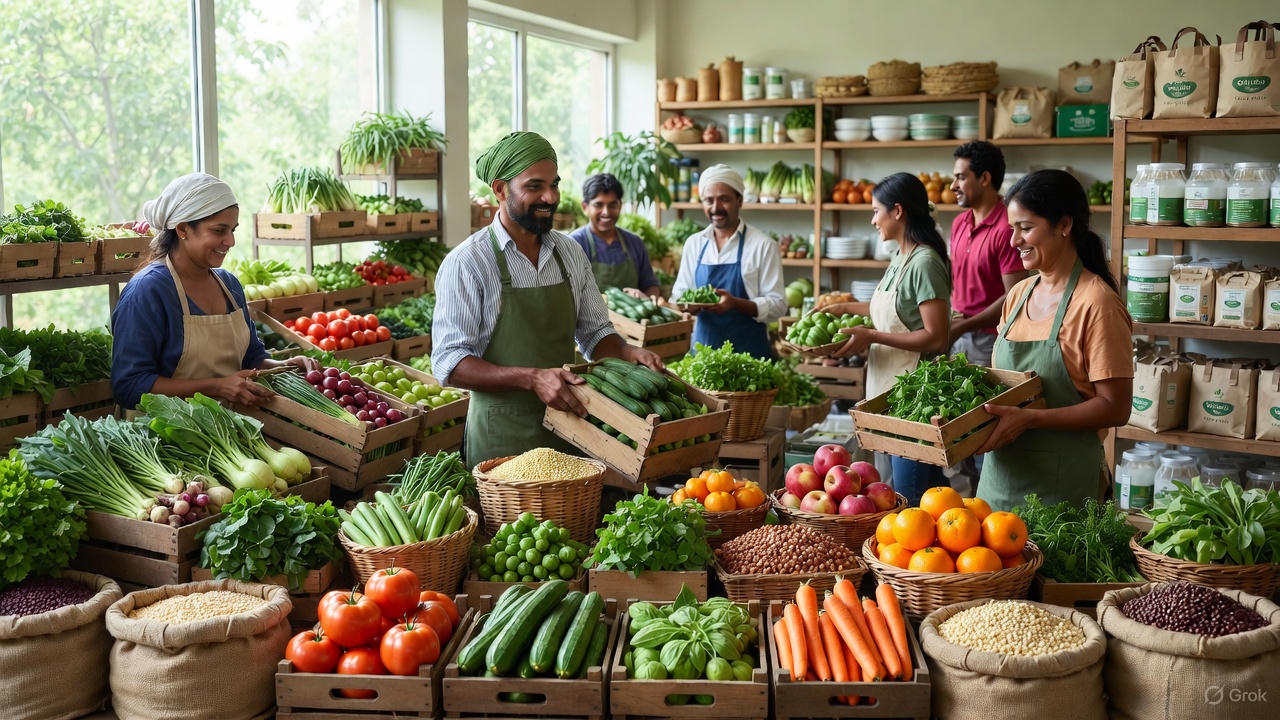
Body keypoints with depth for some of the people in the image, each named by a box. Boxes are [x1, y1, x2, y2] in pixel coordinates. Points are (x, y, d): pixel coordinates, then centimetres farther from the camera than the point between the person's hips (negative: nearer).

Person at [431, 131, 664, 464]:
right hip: (502, 437, -5)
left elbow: (595, 333, 16)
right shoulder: (465, 263, -11)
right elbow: (449, 364, -16)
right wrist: (532, 379, -27)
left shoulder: (571, 253, 6)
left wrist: (627, 353, -6)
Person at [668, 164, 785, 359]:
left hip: (749, 350, -3)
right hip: (702, 348, 4)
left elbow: (777, 305, -9)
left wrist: (735, 303, -23)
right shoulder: (694, 243, 8)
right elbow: (679, 294, 14)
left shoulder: (764, 246, -6)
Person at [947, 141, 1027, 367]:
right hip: (957, 334, 7)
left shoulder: (1005, 229, -16)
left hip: (989, 339, -7)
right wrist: (952, 317, 2)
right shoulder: (959, 223, 10)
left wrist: (964, 326, -17)